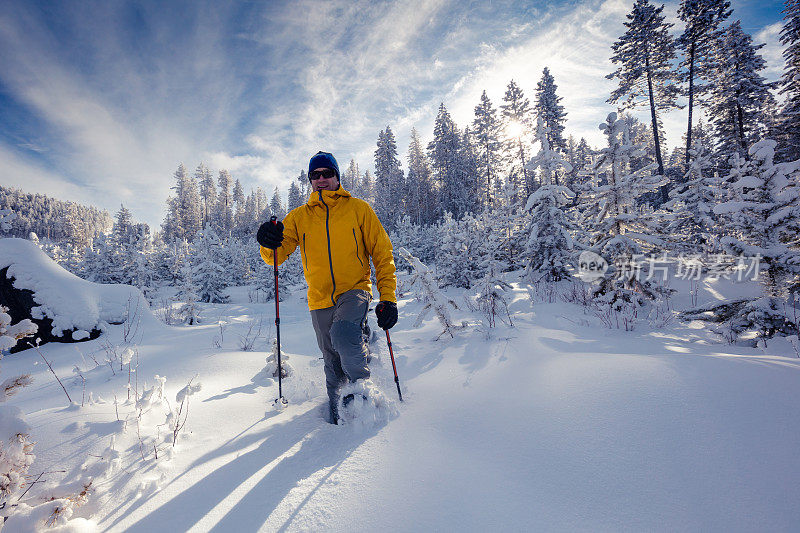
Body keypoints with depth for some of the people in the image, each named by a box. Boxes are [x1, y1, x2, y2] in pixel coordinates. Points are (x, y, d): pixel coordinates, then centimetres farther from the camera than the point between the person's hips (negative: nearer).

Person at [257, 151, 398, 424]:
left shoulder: (358, 208, 4)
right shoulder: (299, 216, 10)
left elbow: (382, 253, 3)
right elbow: (276, 256, 5)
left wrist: (388, 297, -5)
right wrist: (269, 244, -20)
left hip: (354, 290, -3)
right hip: (320, 299, 3)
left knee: (342, 333, -30)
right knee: (333, 365, 12)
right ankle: (338, 412, 36)